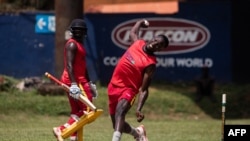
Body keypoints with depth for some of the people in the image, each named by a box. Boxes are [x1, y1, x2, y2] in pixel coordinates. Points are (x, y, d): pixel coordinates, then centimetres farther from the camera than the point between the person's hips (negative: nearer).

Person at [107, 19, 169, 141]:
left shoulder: (150, 63, -18)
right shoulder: (137, 42, -1)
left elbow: (143, 89, -21)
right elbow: (132, 32, 27)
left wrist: (139, 109, -32)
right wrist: (141, 22, 36)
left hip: (128, 89, -7)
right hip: (113, 86, 7)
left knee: (120, 110, -38)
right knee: (118, 125, 14)